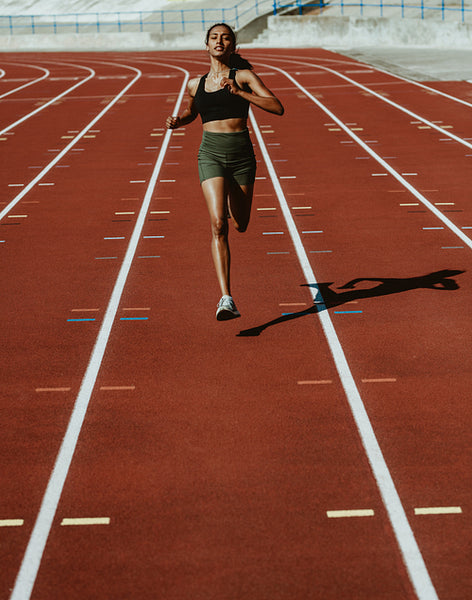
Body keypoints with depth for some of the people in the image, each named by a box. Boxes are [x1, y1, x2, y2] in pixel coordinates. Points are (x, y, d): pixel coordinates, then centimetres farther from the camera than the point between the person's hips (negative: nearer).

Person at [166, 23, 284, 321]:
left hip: (242, 155, 0)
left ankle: (234, 201, 56)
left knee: (240, 225, 15)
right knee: (218, 225, -18)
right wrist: (177, 121, 10)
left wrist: (239, 93, -17)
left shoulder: (244, 76, 2)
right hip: (211, 154, 0)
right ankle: (227, 299, -23)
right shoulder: (196, 84, 12)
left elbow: (278, 107, -9)